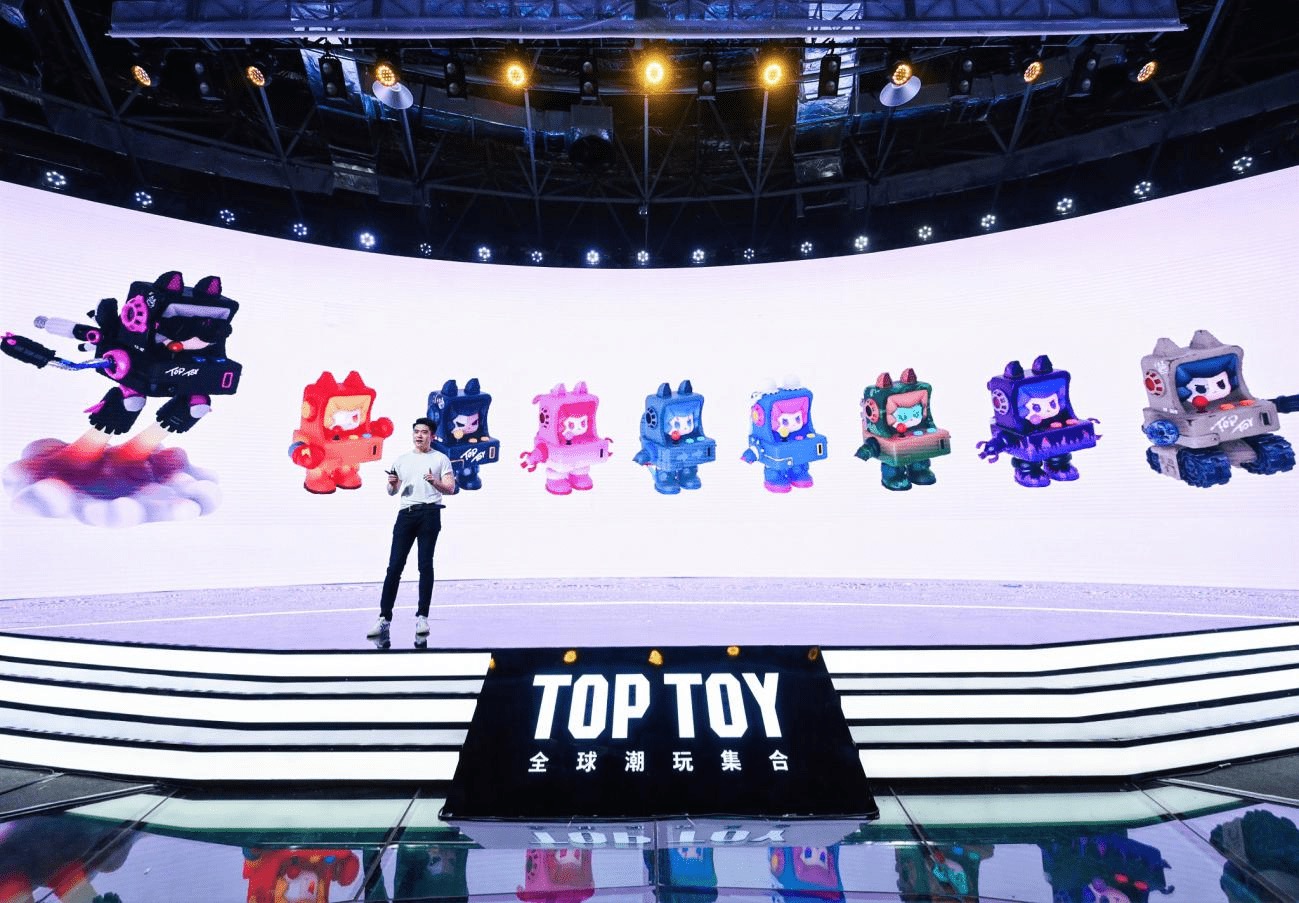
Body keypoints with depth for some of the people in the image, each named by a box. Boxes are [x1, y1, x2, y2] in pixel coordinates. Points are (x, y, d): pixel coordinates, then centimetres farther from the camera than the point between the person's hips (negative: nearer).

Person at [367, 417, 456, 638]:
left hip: (429, 513, -3)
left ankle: (422, 617, 3)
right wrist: (392, 484, -2)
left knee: (425, 565, -3)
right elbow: (392, 492, 21)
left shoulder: (440, 458, 8)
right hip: (406, 513, 3)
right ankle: (384, 617, 3)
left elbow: (451, 489, 1)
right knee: (394, 565, -2)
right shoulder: (401, 460, 19)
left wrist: (435, 482, -19)